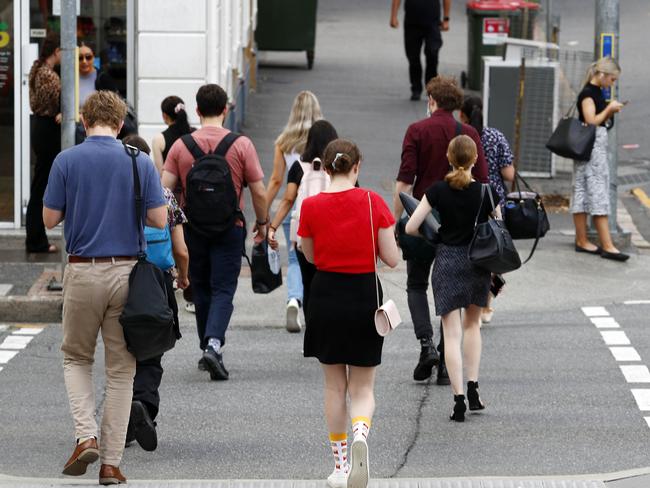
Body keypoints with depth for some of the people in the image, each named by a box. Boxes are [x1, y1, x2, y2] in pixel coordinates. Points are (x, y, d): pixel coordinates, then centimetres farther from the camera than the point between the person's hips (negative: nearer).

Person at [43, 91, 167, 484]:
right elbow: (159, 220, -2)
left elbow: (50, 219, -1)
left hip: (83, 272, -1)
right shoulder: (140, 163, -3)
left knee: (77, 358, 18)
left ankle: (87, 435, -4)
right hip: (127, 273, 1)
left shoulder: (67, 161, -5)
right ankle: (112, 463, 6)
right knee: (121, 369, 8)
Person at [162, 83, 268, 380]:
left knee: (201, 290, 16)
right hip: (230, 228, -2)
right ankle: (213, 343, -22)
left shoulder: (181, 145, -2)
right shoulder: (241, 145, -6)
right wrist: (262, 223, 12)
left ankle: (209, 349, 24)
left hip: (193, 229, 2)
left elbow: (164, 190, -4)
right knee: (223, 290, 0)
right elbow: (259, 192, -4)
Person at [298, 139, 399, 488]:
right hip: (365, 297, -1)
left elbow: (310, 256, 7)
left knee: (334, 385, 15)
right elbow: (392, 259, -5)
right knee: (362, 387, 9)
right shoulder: (373, 203, -8)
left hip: (327, 298, 1)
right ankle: (361, 433, -23)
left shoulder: (311, 207, -6)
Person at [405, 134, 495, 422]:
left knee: (452, 333, 0)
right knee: (472, 324, 23)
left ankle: (458, 399, -9)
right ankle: (472, 388, 16)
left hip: (447, 261, -1)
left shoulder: (438, 191, -7)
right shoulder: (486, 193, -7)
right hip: (478, 262, 1)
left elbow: (411, 228, -8)